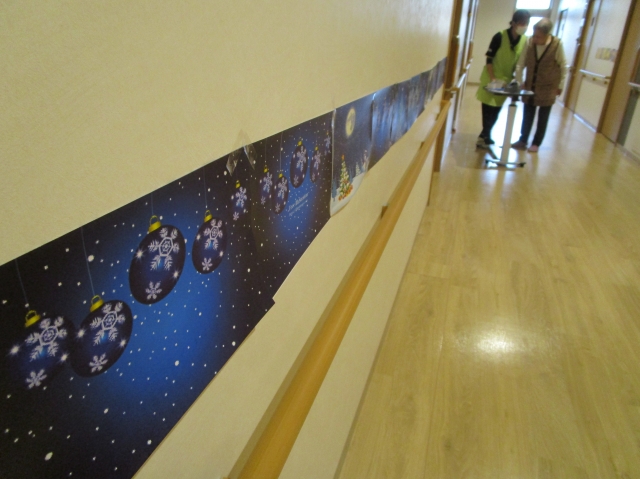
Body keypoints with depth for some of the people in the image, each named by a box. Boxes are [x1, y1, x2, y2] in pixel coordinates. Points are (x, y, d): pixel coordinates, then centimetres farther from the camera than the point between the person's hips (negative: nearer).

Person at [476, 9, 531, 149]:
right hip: (491, 78, -4)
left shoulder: (525, 41, -1)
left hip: (506, 80, 5)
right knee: (488, 109, -3)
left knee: (496, 111, 8)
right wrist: (492, 78, -18)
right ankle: (485, 136, 7)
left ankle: (484, 136, 18)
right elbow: (489, 59, -12)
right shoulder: (500, 36, -14)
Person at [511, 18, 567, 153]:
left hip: (548, 88, -2)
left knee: (543, 118, 8)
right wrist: (518, 82, -7)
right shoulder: (529, 42, -14)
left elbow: (563, 67, -6)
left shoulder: (557, 45, -18)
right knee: (527, 115, 10)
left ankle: (536, 143, 19)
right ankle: (522, 140, 22)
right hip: (530, 86, 2)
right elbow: (521, 64, -6)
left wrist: (560, 86, -2)